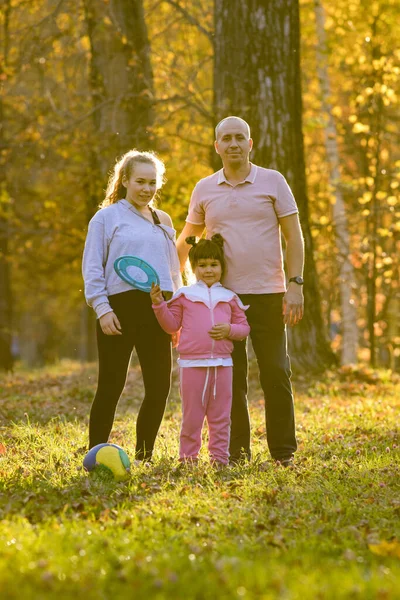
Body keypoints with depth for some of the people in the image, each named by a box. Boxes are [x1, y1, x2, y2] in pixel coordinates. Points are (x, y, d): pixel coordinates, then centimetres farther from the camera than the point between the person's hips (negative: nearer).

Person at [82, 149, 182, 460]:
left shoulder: (163, 221, 18)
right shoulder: (107, 217, 4)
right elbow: (92, 268, -1)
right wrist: (102, 309, -10)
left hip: (157, 308, 5)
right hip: (121, 308, -5)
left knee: (159, 387, 3)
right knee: (111, 386, -4)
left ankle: (144, 454, 16)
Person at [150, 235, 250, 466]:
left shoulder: (230, 298, 10)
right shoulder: (184, 296, 6)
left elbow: (244, 327, 10)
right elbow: (172, 325, 7)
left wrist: (229, 330, -10)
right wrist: (159, 304, -4)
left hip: (222, 363, 2)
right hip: (192, 364, -2)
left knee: (221, 416, 7)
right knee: (192, 416, 4)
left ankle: (220, 457, 13)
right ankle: (188, 458, 12)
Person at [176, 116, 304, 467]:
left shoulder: (272, 182, 3)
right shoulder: (204, 189, 9)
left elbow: (294, 236, 2)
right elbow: (187, 240, 19)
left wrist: (295, 284, -7)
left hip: (268, 295, -2)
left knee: (276, 374, 0)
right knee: (230, 378, 4)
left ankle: (284, 452, 9)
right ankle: (236, 451, 12)